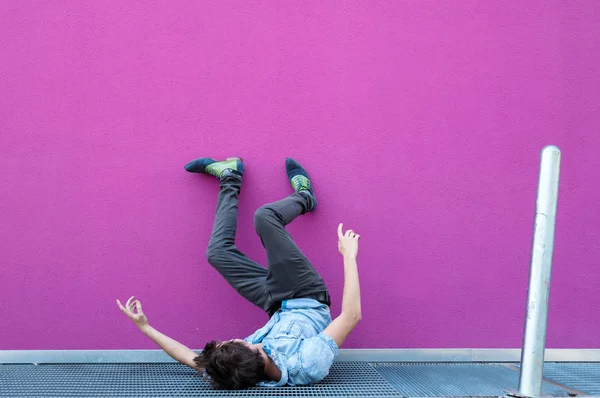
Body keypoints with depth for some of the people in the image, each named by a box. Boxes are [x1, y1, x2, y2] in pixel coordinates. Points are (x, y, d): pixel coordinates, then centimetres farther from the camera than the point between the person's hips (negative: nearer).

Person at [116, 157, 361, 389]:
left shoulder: (227, 373, -33)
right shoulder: (308, 367, -44)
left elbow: (188, 356, -14)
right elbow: (351, 316, -40)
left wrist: (144, 326, -11)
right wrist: (349, 256, -34)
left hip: (279, 308, 3)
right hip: (309, 302, -2)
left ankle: (230, 177, 27)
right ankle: (303, 194, 20)